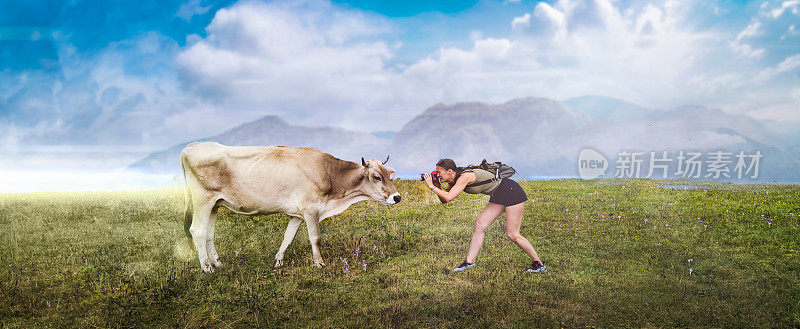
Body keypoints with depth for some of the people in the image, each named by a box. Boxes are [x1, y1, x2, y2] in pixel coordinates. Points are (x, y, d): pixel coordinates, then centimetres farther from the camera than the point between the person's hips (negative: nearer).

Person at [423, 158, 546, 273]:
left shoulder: (465, 176, -25)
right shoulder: (454, 180, 2)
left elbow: (448, 198, -35)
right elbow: (443, 200, 9)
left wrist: (432, 187, -23)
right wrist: (437, 186, -5)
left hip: (512, 192, -9)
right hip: (498, 197, 9)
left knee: (512, 234, -7)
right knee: (480, 225, 1)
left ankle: (539, 264, 8)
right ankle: (470, 262, 6)